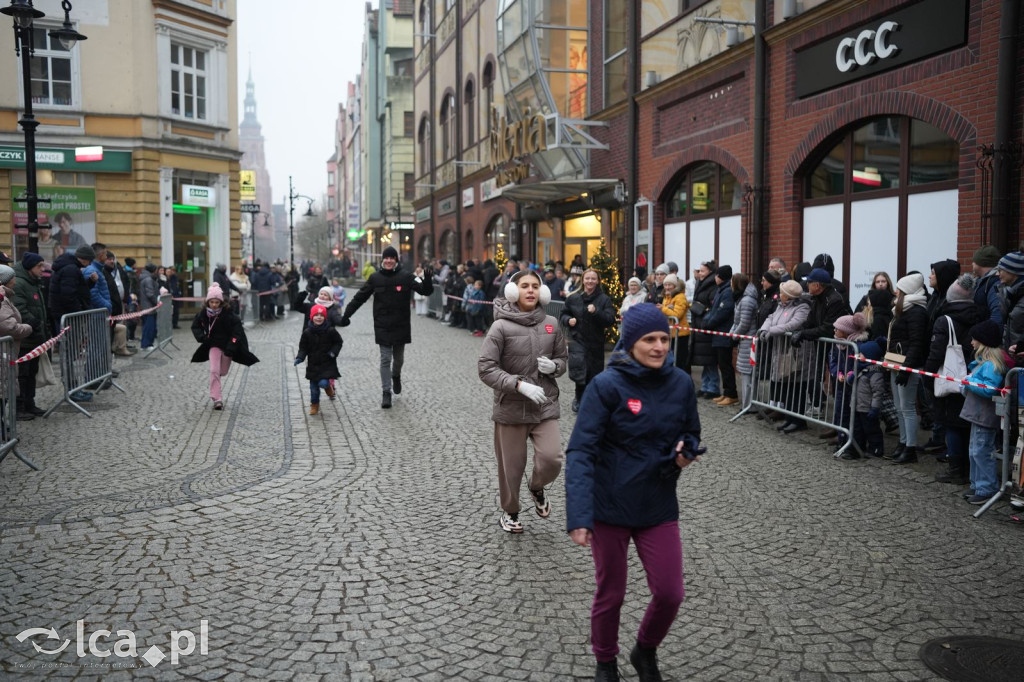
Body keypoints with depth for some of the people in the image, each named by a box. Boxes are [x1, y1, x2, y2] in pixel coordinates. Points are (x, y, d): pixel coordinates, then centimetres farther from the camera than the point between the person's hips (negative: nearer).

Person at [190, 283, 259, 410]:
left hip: (227, 345, -1)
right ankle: (217, 399, -11)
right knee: (214, 370, -14)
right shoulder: (203, 314, -10)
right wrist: (201, 337, -10)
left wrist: (231, 346, -23)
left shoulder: (228, 314, -20)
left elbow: (237, 330, -17)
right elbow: (195, 326, 7)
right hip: (213, 345, 1)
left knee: (223, 372, 11)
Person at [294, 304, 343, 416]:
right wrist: (300, 358, -13)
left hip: (327, 363, -2)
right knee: (313, 387, 7)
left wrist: (333, 352, -12)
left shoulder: (330, 331, -9)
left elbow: (339, 342, 4)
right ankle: (314, 405, 27)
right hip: (313, 364, 2)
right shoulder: (307, 332, -5)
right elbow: (303, 347, 3)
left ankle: (329, 386, 20)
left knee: (323, 383, -17)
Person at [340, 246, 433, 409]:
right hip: (382, 326, 0)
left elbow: (426, 291, -13)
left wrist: (427, 279, -35)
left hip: (401, 326, 0)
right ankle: (386, 392, 1)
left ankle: (396, 376, 46)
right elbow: (359, 298, 5)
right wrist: (346, 315, 3)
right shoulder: (375, 278, 0)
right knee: (385, 359, -3)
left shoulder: (406, 277, -5)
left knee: (399, 357, 14)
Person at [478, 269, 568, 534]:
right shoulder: (501, 326, -11)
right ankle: (510, 512, 37)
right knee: (511, 466, 9)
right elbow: (485, 368, -15)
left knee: (551, 459, -10)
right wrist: (520, 384, -23)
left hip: (545, 405, 2)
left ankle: (537, 488, 26)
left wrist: (554, 366, -10)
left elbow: (563, 358, 14)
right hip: (511, 407, -2)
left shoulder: (551, 324, 1)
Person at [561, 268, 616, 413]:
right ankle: (580, 399, 7)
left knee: (594, 373, 7)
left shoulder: (604, 299, -1)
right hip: (577, 340, 0)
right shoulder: (573, 298, 3)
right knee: (579, 369, -16)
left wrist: (596, 312, -23)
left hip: (596, 342, 1)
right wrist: (568, 320, -6)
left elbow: (610, 320, -9)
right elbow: (563, 314, 16)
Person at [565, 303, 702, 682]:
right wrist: (578, 516, -30)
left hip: (659, 507, 3)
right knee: (610, 594, 11)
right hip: (609, 508, -3)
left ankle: (645, 651, 36)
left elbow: (691, 434, 12)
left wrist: (685, 452, -12)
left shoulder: (680, 383, -3)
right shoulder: (607, 385, -17)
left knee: (670, 594, 3)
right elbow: (581, 452, -20)